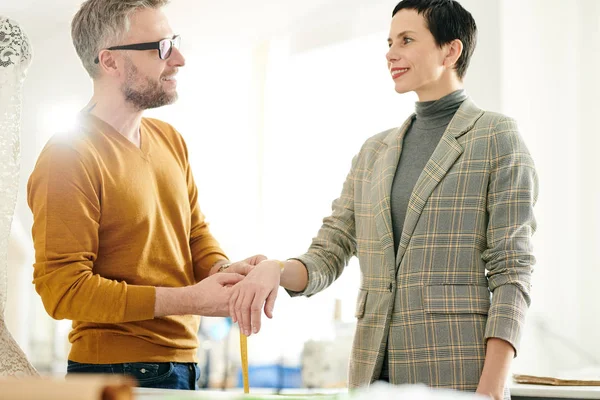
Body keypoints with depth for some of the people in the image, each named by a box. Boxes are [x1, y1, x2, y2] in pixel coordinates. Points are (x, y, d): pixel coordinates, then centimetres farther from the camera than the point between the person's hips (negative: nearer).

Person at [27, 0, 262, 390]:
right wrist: (189, 299, -20)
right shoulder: (68, 157, -15)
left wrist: (223, 271, -8)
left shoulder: (170, 140, 10)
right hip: (117, 372, -7)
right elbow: (63, 290, -19)